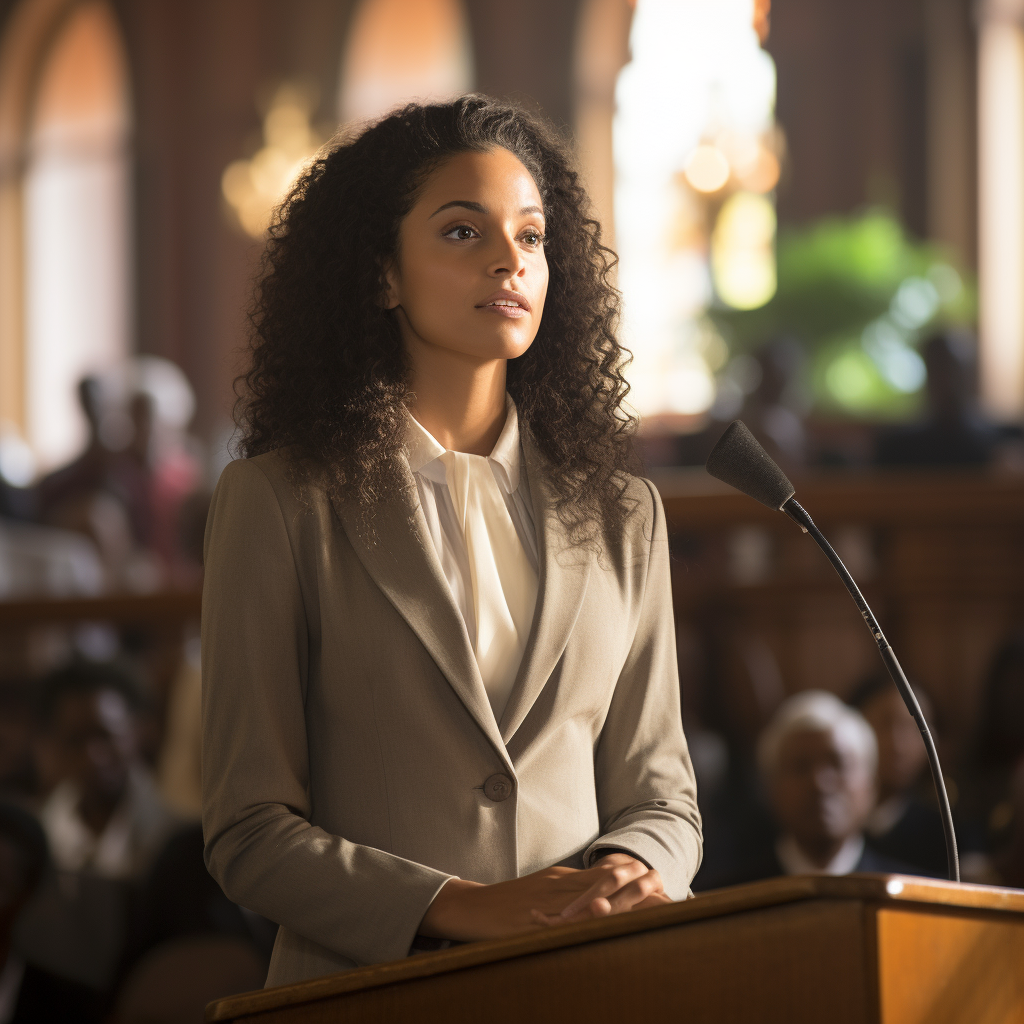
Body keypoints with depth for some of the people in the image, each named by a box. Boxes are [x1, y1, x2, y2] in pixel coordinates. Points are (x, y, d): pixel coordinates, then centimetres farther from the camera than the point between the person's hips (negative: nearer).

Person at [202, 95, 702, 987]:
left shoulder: (618, 513, 16)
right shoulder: (280, 501, 5)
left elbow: (662, 796, 16)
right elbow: (248, 831, 1)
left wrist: (632, 874, -7)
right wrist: (465, 907, -12)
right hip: (368, 988, -3)